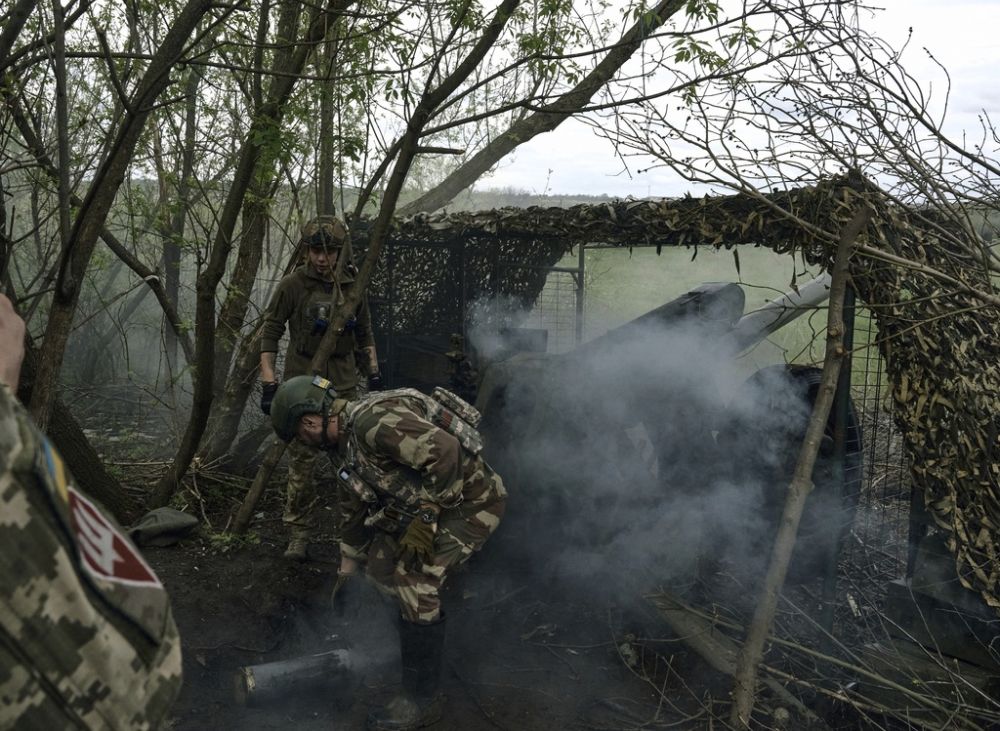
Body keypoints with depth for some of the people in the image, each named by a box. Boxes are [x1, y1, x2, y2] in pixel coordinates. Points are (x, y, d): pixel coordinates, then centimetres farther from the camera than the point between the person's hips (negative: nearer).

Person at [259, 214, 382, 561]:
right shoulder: (292, 285, -7)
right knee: (301, 463, -2)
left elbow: (365, 335, 14)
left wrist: (374, 376, 10)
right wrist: (269, 383, -9)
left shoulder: (352, 286, 3)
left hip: (344, 385, 3)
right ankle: (299, 535, 10)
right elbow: (270, 334, -4)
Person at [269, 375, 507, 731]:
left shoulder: (373, 421, -25)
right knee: (381, 560, 13)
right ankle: (412, 637, 34)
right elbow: (353, 509, 19)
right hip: (432, 501, 10)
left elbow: (446, 452, -33)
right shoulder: (342, 445, 8)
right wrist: (346, 571, 24)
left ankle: (422, 699, 0)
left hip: (472, 499, -10)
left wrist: (425, 518, -25)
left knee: (415, 581, -15)